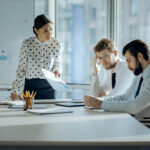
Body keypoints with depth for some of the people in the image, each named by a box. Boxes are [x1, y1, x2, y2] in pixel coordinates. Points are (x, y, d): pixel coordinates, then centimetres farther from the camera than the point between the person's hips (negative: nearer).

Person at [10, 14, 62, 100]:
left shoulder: (55, 44, -5)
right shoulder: (27, 44, -8)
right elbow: (21, 68, 0)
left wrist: (57, 71, -15)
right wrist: (16, 91, 3)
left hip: (48, 86, 1)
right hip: (30, 86, -1)